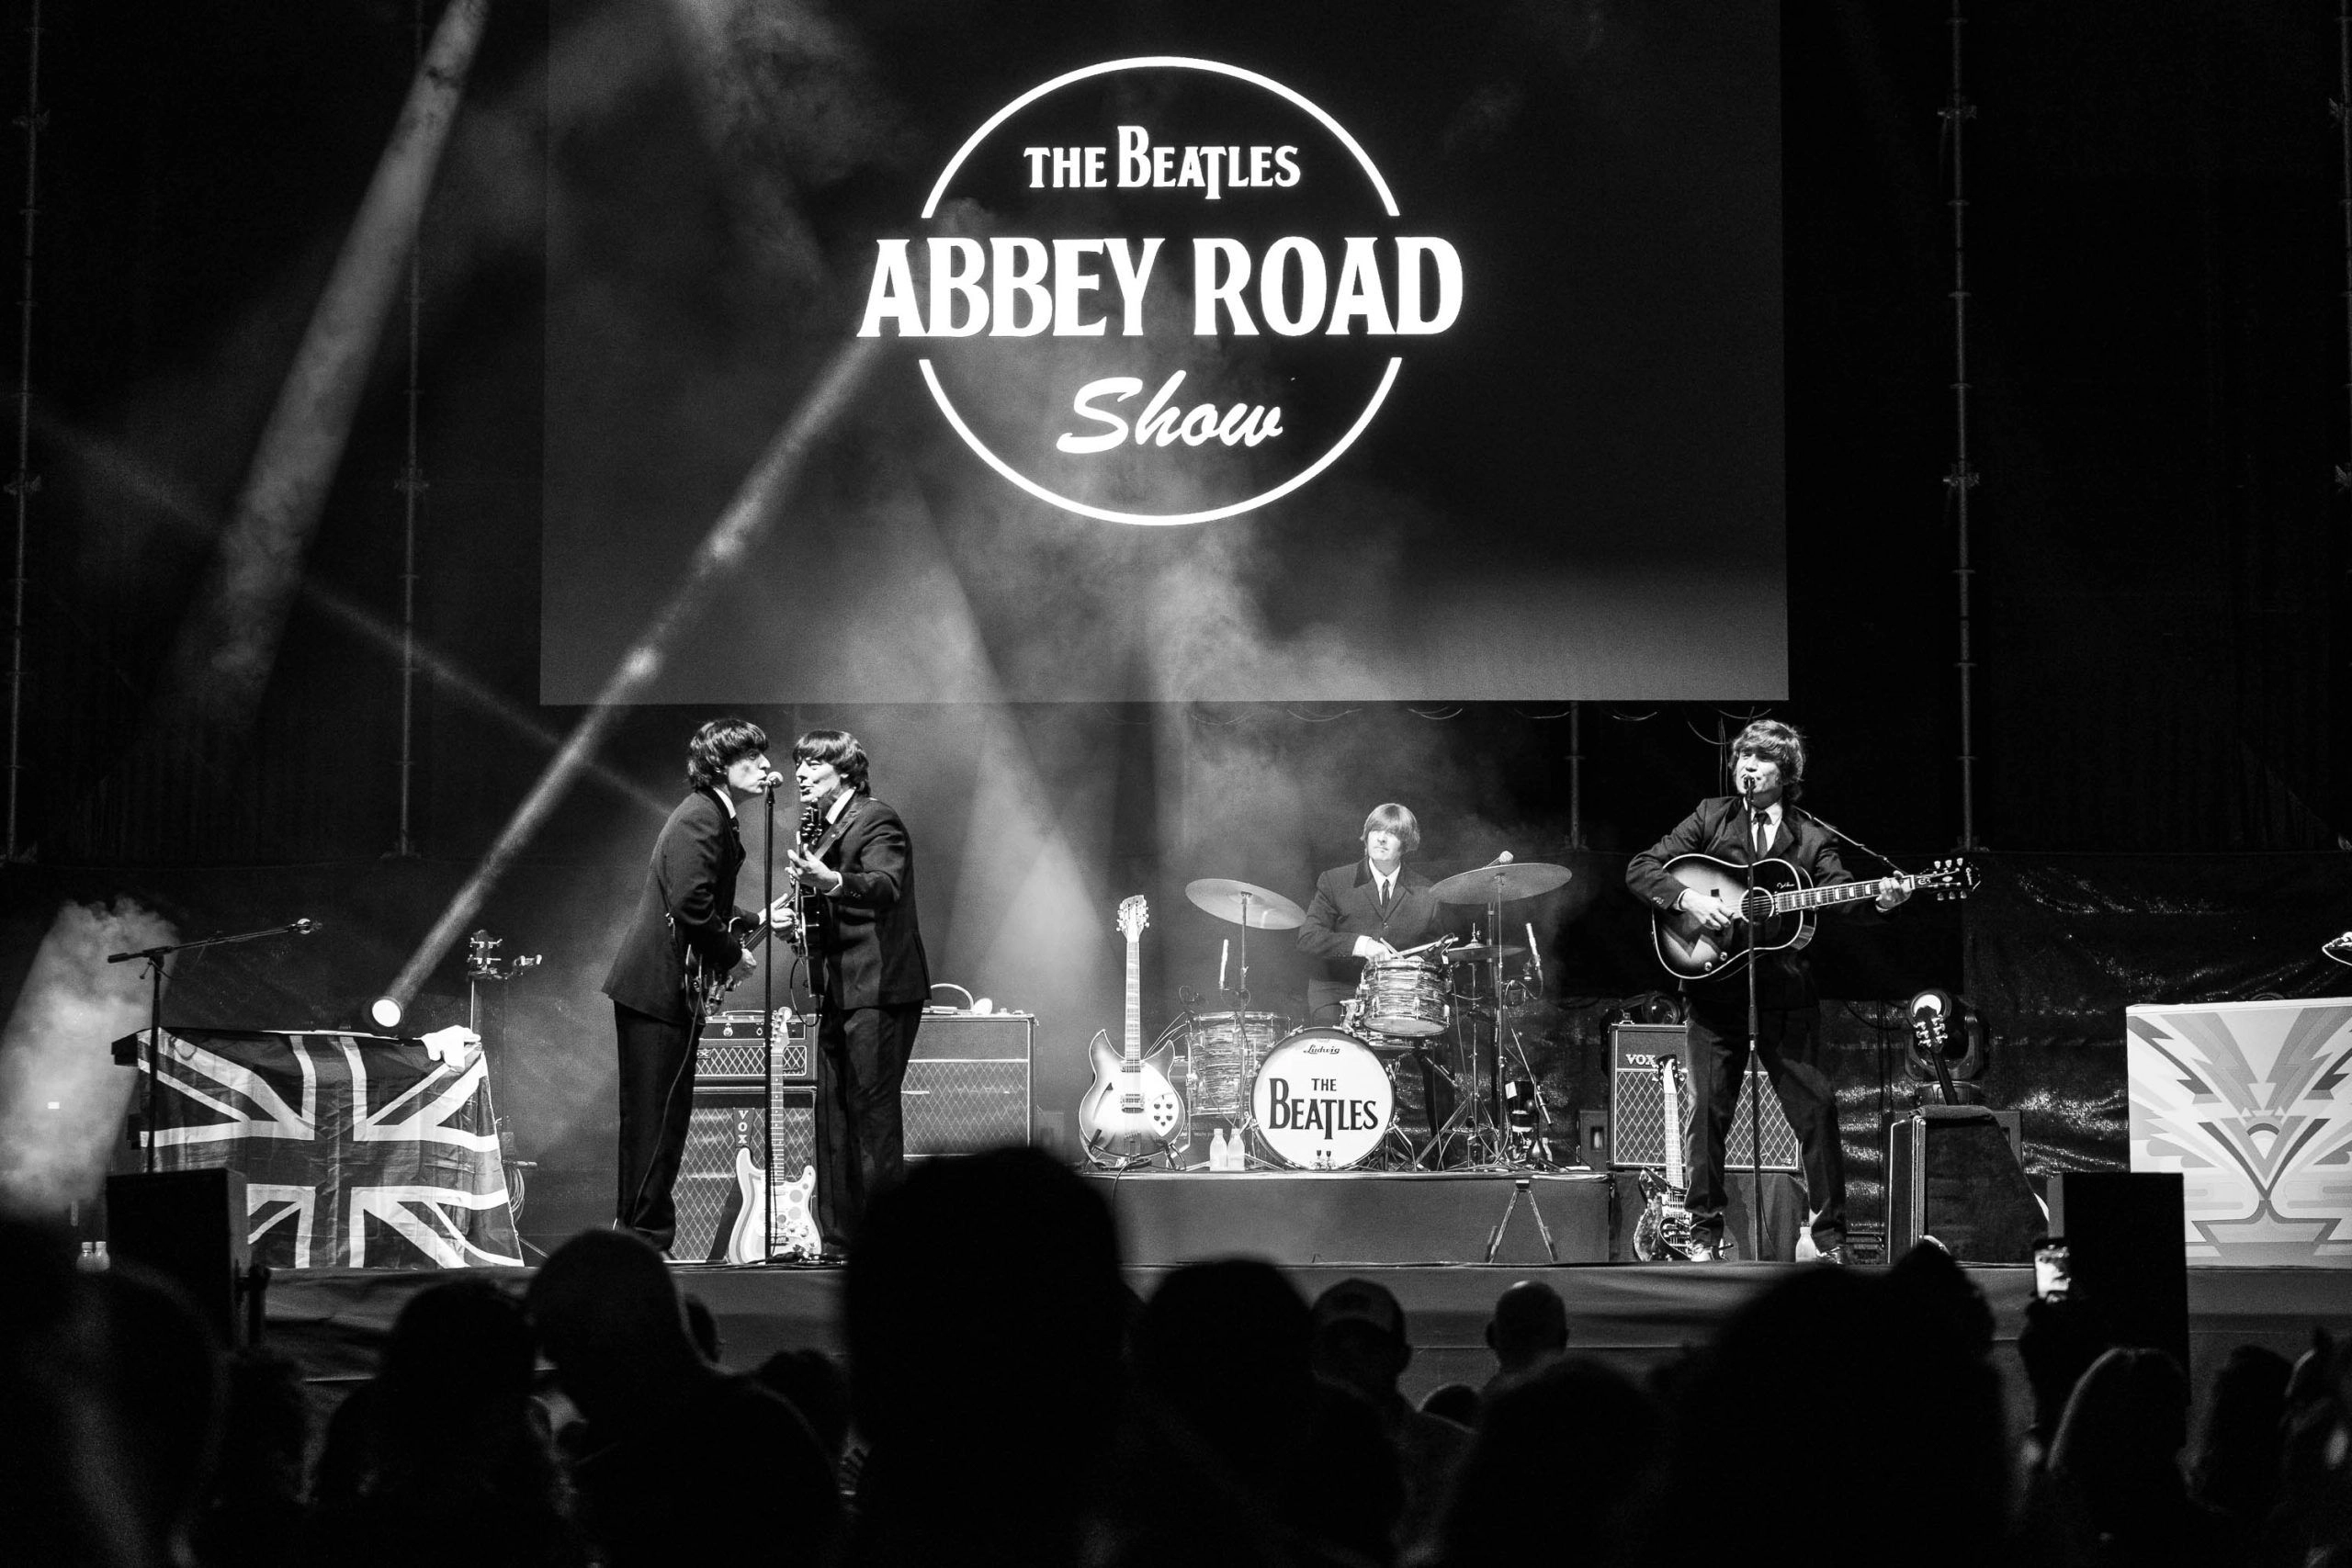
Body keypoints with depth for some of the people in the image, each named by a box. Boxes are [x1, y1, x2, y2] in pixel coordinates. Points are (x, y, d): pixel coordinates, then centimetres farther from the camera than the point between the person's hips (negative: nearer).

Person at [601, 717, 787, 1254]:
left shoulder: (716, 819, 19)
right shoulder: (701, 819, -15)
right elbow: (690, 905, -25)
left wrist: (758, 922, 15)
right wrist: (732, 956, -14)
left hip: (657, 987, 11)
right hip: (659, 986, -11)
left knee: (662, 1115, 13)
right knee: (656, 1117, -8)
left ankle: (637, 1229, 18)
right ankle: (644, 1238, -6)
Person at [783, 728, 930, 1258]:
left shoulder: (875, 821, -10)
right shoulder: (819, 827, 18)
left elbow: (887, 885, -30)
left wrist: (831, 882, -46)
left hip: (878, 990, -10)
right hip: (839, 995, 10)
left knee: (873, 1115, -11)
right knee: (833, 1119, 12)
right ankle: (839, 1244, 19)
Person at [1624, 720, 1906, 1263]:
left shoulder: (1812, 838, 8)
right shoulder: (1711, 817, 8)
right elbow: (1640, 869, 3)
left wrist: (1878, 900, -27)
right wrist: (1688, 898, -14)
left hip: (1787, 991, 0)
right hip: (1716, 987, 0)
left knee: (1815, 1106, -3)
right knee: (1708, 1109, -1)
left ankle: (1830, 1234, 6)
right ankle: (1705, 1233, 10)